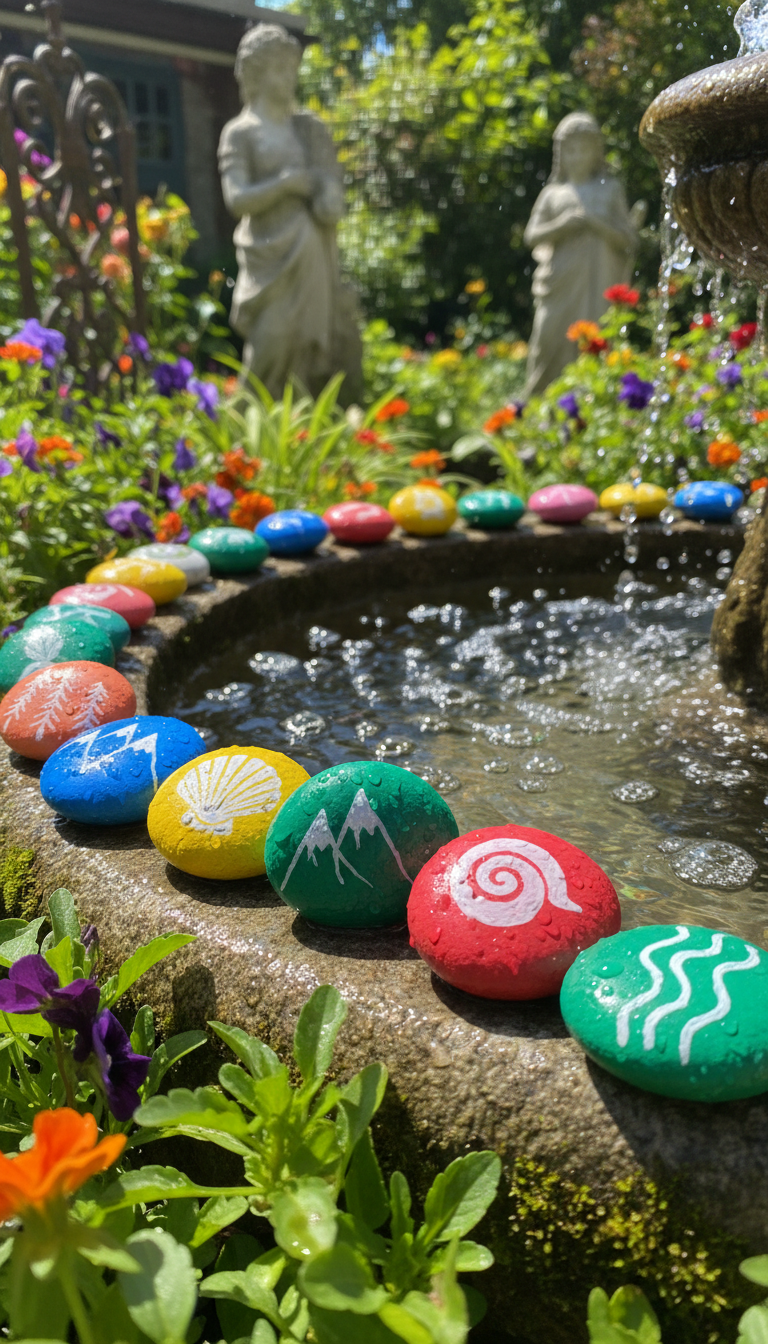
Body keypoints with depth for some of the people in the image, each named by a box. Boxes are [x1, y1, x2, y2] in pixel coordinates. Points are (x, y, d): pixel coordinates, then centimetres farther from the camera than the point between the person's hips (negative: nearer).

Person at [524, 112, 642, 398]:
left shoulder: (610, 190, 12)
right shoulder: (553, 194, 14)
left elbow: (627, 239, 7)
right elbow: (532, 236, 6)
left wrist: (595, 222, -8)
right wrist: (563, 224, -10)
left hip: (598, 284, 0)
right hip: (560, 285, 1)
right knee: (551, 343, -8)